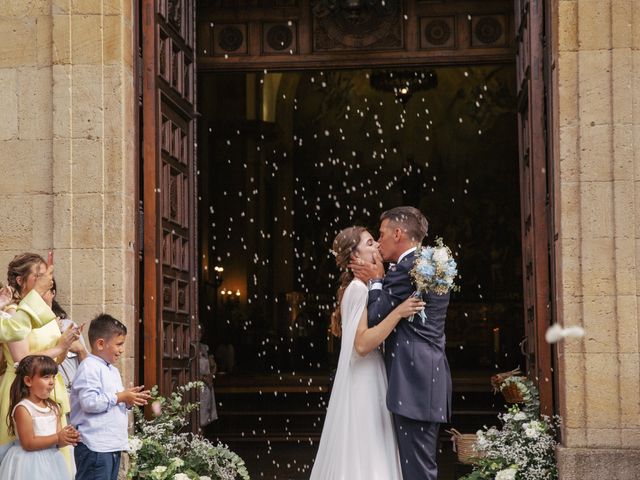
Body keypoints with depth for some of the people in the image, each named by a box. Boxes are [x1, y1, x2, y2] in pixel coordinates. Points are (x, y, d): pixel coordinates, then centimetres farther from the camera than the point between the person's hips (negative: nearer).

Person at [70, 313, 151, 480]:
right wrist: (120, 397, -16)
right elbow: (89, 402, -22)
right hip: (95, 447, -10)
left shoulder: (112, 370, 20)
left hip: (113, 445, 10)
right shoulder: (89, 368, -11)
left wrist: (130, 401, 8)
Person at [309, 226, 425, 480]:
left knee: (366, 455, 11)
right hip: (363, 384, -10)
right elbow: (362, 344, -24)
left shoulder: (362, 288, 14)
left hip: (369, 381, 10)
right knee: (363, 458, -6)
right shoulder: (359, 289, -15)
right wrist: (398, 312, -28)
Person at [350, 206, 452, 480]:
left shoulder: (407, 267, -12)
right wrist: (380, 280, 9)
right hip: (430, 378, 10)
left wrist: (375, 281, 3)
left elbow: (375, 318, -12)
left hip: (414, 383, -10)